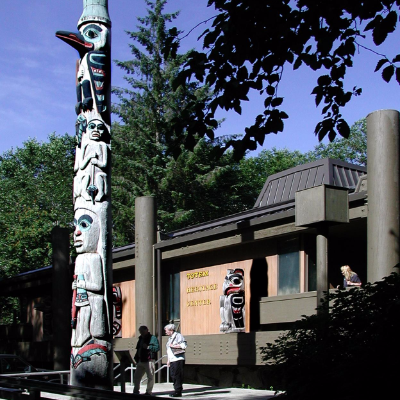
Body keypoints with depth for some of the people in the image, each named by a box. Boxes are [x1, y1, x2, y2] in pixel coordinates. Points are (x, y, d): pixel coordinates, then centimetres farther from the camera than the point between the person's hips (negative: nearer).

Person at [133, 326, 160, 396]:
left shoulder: (152, 338, -4)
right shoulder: (141, 339, 19)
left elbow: (157, 347, -14)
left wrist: (148, 347, -22)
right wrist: (136, 359, 13)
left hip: (149, 361, -7)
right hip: (141, 361, 7)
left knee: (150, 377, -2)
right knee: (136, 377, 6)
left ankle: (149, 392, 6)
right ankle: (136, 391, 14)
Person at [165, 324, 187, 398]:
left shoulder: (178, 336, -6)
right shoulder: (170, 338, 21)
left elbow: (184, 345, -17)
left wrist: (173, 346, -15)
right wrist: (168, 360, 22)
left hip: (178, 359, -9)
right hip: (172, 360, 9)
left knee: (177, 376, -8)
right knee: (173, 376, 7)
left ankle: (178, 392, -4)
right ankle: (176, 390, 13)